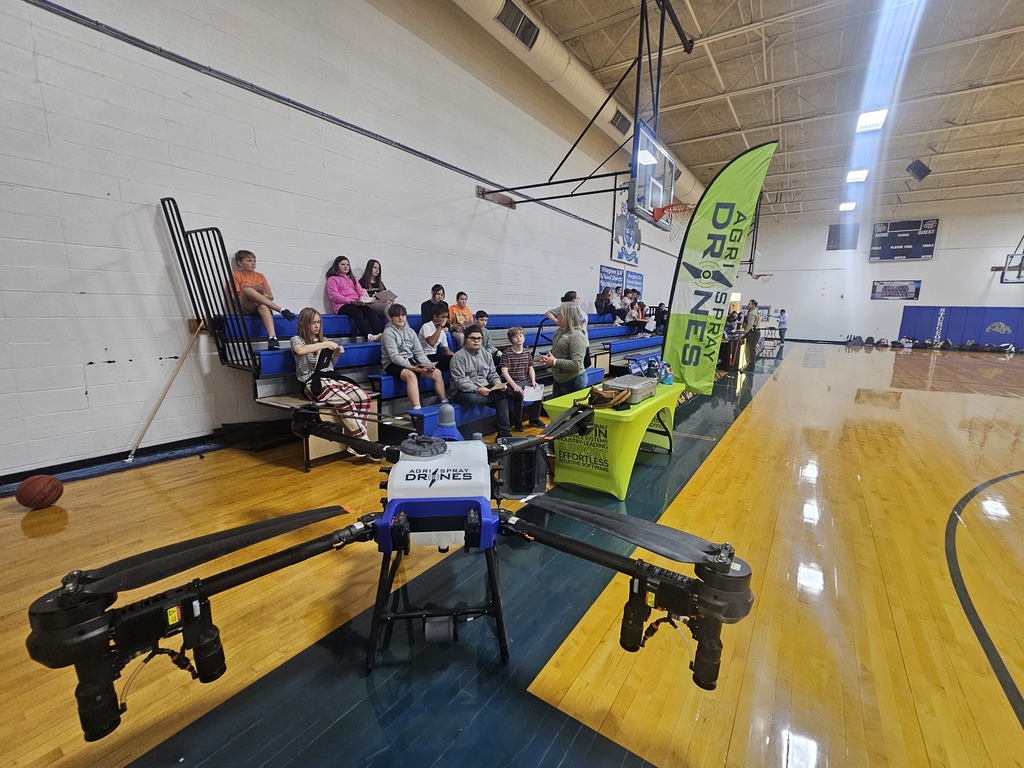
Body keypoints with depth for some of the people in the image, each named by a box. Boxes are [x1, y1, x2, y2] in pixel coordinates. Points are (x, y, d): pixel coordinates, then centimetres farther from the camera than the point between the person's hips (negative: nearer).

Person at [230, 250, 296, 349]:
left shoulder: (260, 276, 22)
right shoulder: (236, 275, 14)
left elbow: (271, 296, 18)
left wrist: (262, 295, -4)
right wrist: (253, 295, -8)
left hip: (260, 306, 2)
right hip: (245, 308, -2)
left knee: (263, 306, -38)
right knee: (246, 288, -34)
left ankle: (272, 337, -58)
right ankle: (281, 310, -36)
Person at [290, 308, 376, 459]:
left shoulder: (323, 340, 23)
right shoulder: (297, 339, 5)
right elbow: (300, 351, -22)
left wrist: (336, 354, 9)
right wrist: (325, 345, -17)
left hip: (332, 377, 6)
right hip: (313, 382, -6)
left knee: (363, 397, -22)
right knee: (346, 401, -32)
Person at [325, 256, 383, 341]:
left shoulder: (353, 278, 32)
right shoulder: (332, 279, 12)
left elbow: (361, 291, 18)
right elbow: (333, 296, -4)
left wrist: (363, 299, -7)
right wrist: (350, 301, -17)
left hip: (357, 304, 5)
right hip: (342, 305, -5)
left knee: (371, 311, -27)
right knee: (357, 312, -37)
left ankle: (378, 334, -45)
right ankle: (369, 336, -53)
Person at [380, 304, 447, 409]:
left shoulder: (410, 331, 12)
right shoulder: (388, 332, -8)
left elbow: (419, 352, 8)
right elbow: (394, 357, -17)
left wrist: (428, 364, -11)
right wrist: (412, 367, -27)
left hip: (411, 361, 7)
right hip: (393, 364, -6)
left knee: (437, 372, -11)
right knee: (411, 375, -38)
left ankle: (445, 403, -3)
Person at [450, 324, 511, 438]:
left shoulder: (486, 355, 12)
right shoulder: (459, 356, -8)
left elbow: (492, 374, 13)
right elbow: (460, 380, -16)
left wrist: (498, 383, -10)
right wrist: (477, 389, -28)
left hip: (485, 389, 5)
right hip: (463, 392, -5)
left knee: (503, 398, -21)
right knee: (472, 398, -40)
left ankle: (504, 433, -13)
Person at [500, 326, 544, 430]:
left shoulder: (527, 353, 11)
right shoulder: (507, 353, -6)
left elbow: (531, 368, 12)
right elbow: (504, 371, -12)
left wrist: (533, 381, -6)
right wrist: (514, 385, -22)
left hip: (525, 381, 5)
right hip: (511, 382, -5)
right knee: (519, 395, -32)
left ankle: (534, 419, 5)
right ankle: (517, 422, -10)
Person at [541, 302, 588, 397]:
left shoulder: (576, 336, -20)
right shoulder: (561, 332, 4)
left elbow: (576, 365, -26)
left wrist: (554, 362, -21)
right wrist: (548, 357, 0)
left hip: (574, 381, -8)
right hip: (558, 379, 8)